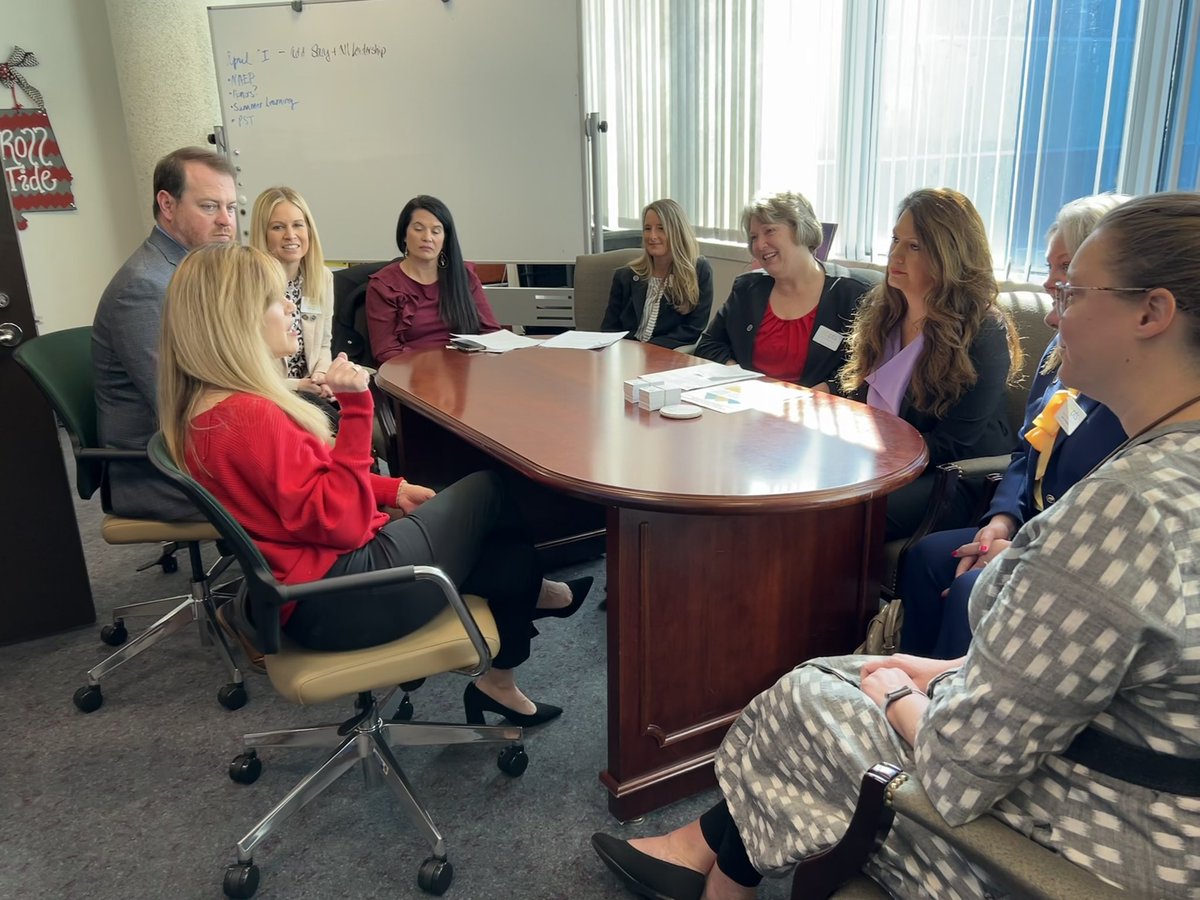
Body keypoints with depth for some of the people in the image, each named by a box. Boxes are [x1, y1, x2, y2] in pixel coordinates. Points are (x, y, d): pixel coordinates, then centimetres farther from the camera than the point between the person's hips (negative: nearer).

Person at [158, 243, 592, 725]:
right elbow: (342, 521, -26)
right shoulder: (250, 416, -26)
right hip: (345, 599, -10)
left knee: (504, 546, 14)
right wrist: (355, 405, -27)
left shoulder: (204, 411, 7)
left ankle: (499, 682, 29)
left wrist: (391, 489, 10)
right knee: (488, 490, 8)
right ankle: (534, 589, 36)